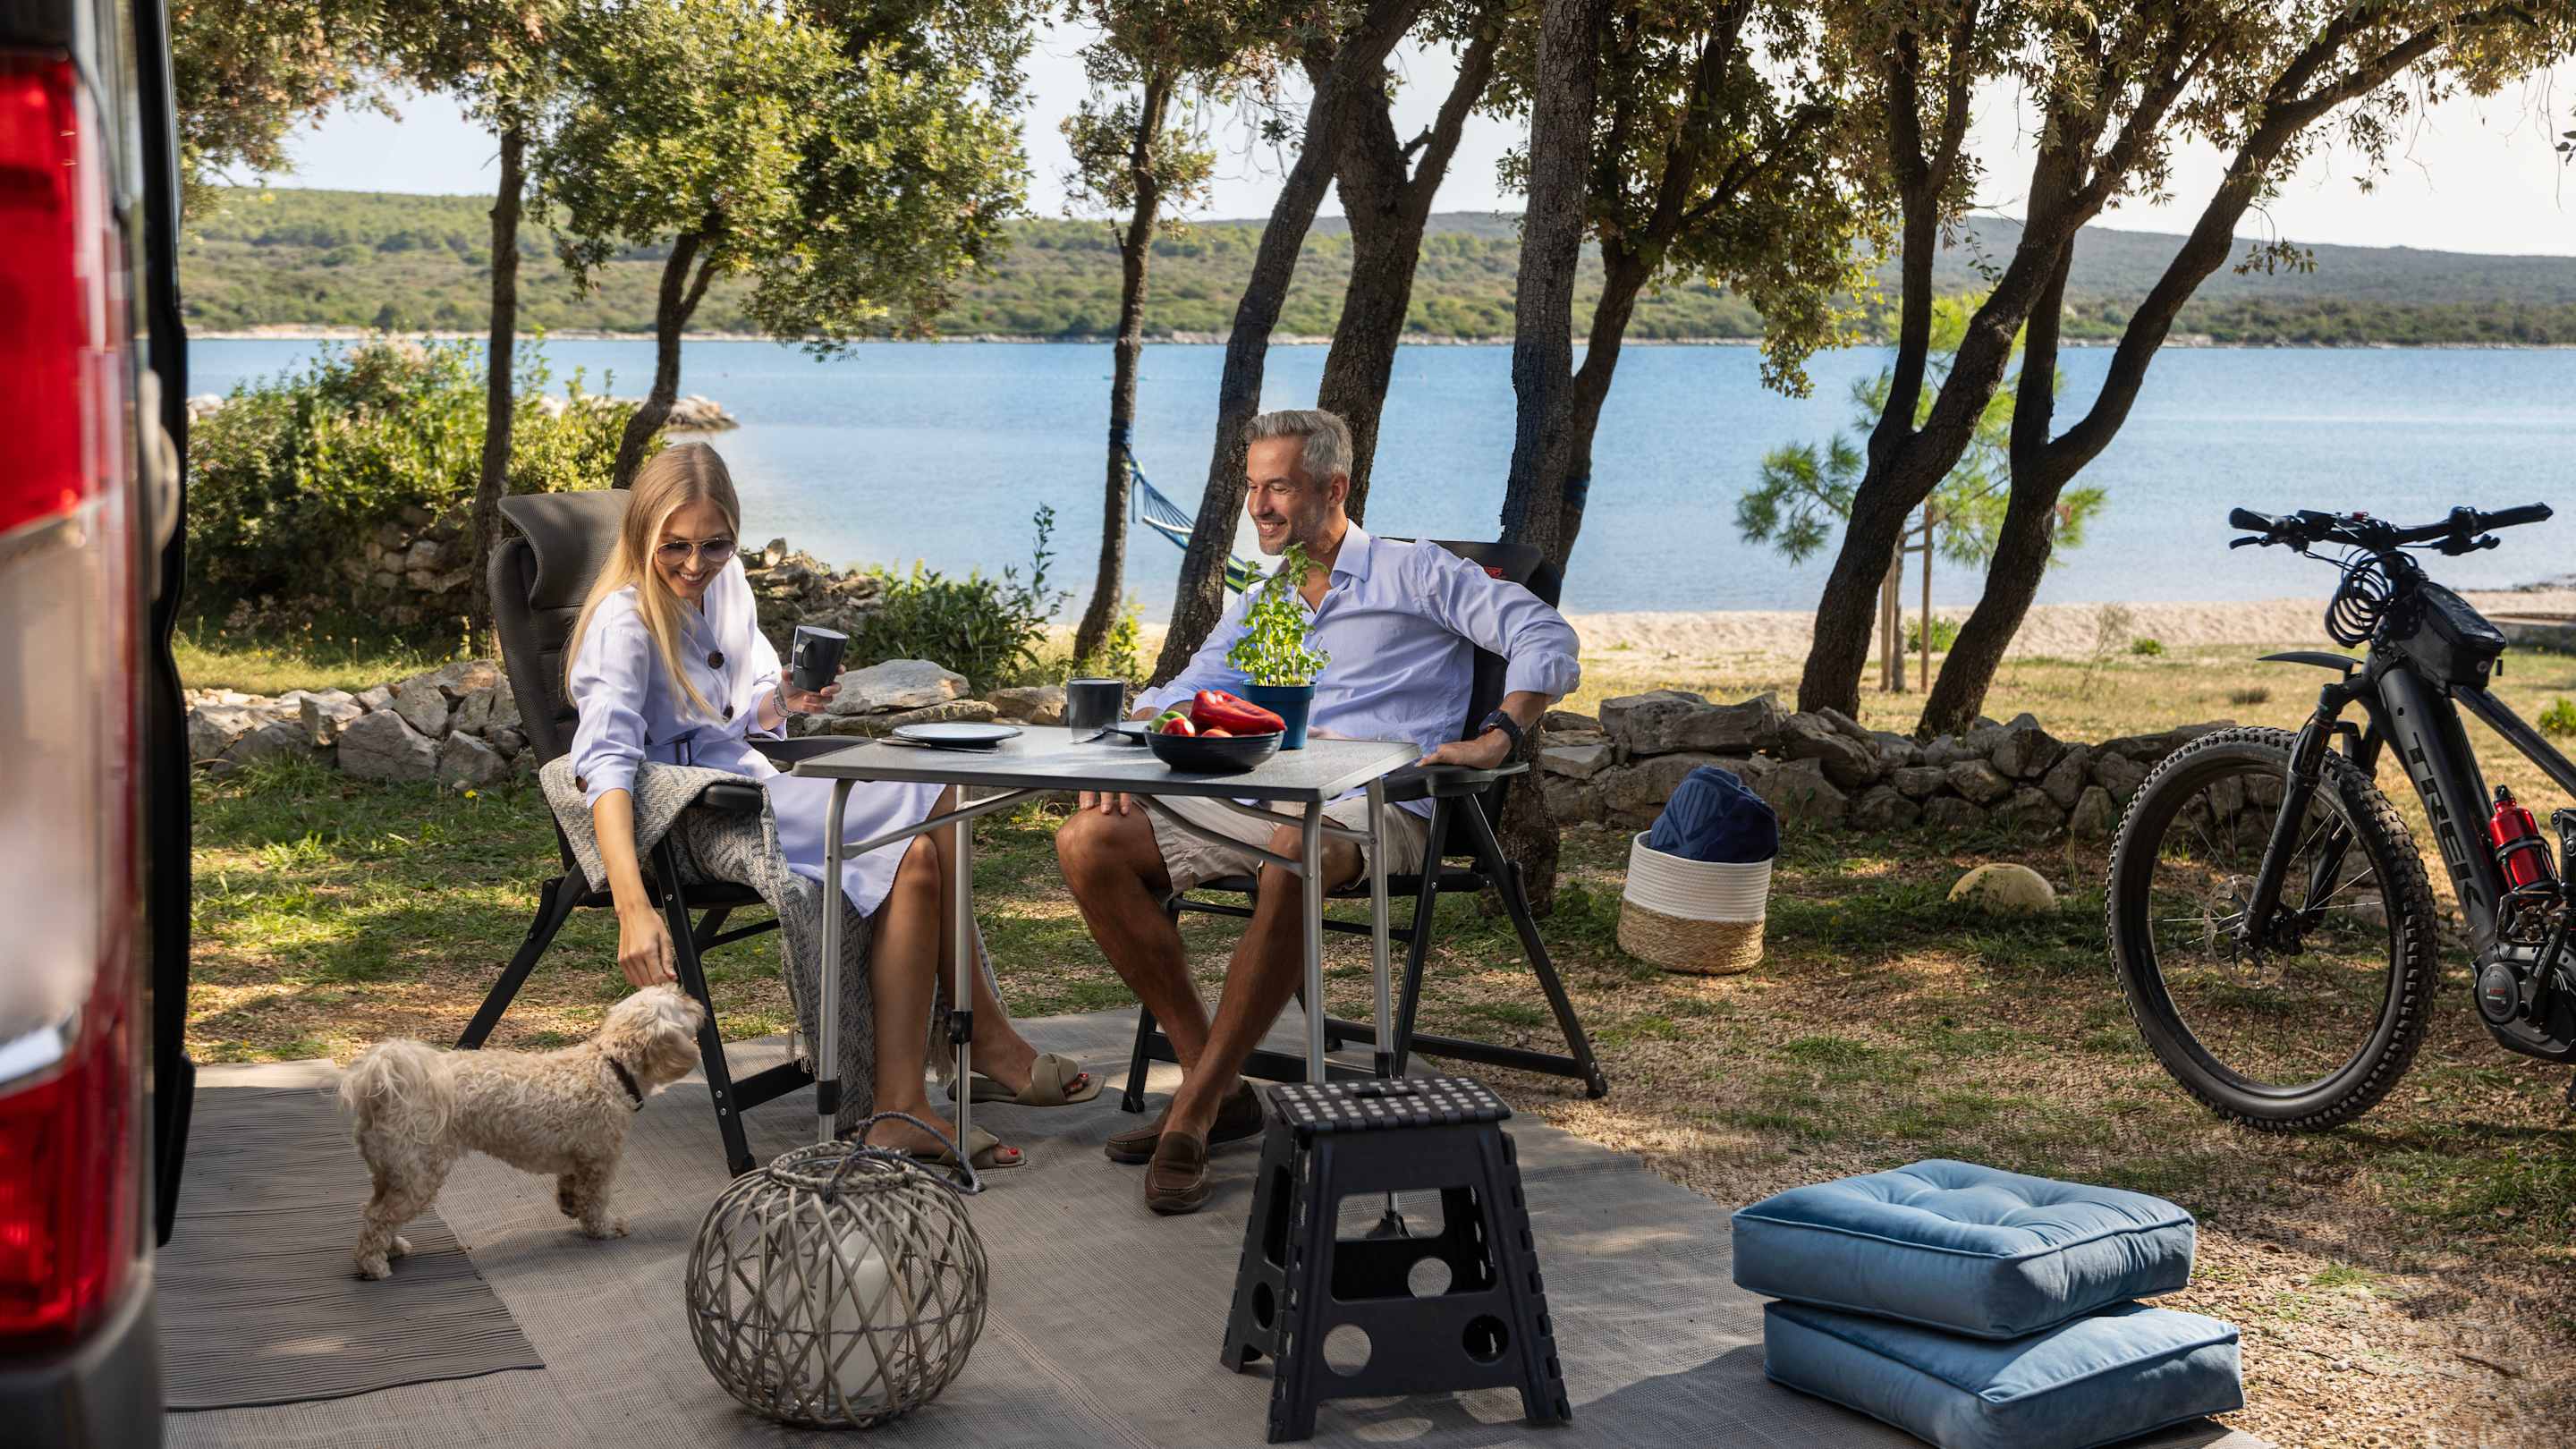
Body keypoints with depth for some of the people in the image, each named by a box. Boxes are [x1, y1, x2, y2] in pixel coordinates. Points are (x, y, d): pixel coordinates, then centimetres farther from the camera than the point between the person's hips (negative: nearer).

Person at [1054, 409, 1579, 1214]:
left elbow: (1544, 635, 0)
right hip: (1248, 797, 6)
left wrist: (1496, 739, -15)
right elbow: (1183, 696, 21)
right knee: (1088, 843, -16)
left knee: (1293, 856, -42)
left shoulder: (1411, 573, 8)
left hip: (1368, 806, -6)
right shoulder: (1256, 606, 27)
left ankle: (1193, 1116, -36)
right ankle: (1216, 1082, -14)